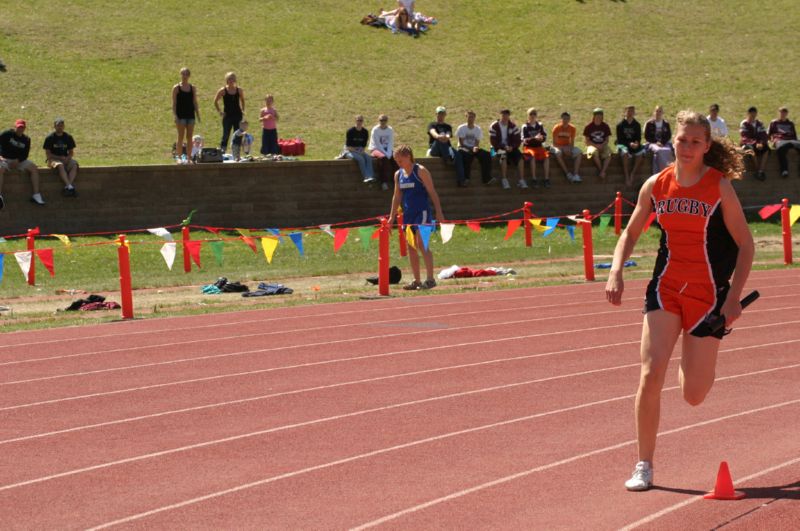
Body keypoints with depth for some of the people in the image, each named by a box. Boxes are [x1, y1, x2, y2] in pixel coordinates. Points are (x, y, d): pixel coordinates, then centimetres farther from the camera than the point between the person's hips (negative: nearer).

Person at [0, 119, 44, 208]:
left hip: (19, 160, 4)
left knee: (34, 168, -16)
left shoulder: (26, 139, 10)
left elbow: (25, 154, 5)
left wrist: (17, 161, -14)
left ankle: (36, 195, -20)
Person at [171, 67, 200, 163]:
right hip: (181, 115, -4)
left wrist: (198, 114, 7)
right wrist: (174, 115, -14)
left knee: (189, 137, 4)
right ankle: (179, 157, -3)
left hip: (190, 115, 4)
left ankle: (188, 157, 9)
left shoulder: (192, 88, 10)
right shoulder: (176, 88, -1)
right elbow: (174, 103, -4)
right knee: (181, 137, -6)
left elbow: (195, 102, 13)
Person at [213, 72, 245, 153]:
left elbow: (242, 100, 19)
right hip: (227, 116, -3)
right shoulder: (223, 91, -5)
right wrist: (219, 111, -3)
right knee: (226, 135, -7)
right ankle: (221, 152, -4)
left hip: (237, 116, 3)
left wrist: (242, 110, 8)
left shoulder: (239, 90, 3)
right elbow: (215, 101, 3)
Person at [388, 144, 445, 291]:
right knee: (411, 247, 6)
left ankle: (430, 279, -11)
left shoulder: (421, 171, -8)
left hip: (422, 212, -7)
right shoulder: (398, 175, 10)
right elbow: (397, 196, 16)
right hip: (408, 213, 7)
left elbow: (432, 192, -8)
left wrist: (439, 212, -12)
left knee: (421, 244, -14)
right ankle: (416, 281, 11)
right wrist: (392, 216, 12)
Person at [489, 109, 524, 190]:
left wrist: (512, 147, -17)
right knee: (503, 156, -37)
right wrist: (504, 147, -19)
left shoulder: (513, 126, 4)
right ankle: (505, 181, -37)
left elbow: (518, 140, 2)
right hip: (499, 148, -3)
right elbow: (493, 141, -8)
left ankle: (522, 181, -23)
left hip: (511, 147, 3)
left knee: (520, 158, -25)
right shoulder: (494, 127, -5)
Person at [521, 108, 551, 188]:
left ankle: (546, 179, -25)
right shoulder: (525, 127, -1)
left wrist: (541, 138, -14)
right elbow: (524, 140, -10)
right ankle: (534, 179, -34)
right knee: (533, 155, -36)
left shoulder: (540, 125, 11)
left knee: (546, 156, -26)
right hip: (528, 147, -4)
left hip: (539, 146, 4)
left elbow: (545, 136, 10)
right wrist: (534, 138, -24)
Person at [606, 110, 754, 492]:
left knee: (693, 396, 3)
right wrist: (616, 272, -5)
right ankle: (644, 466, -2)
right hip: (666, 287, 2)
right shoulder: (656, 186, 0)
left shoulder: (720, 188, -8)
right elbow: (630, 234, 12)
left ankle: (694, 355, 41)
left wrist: (734, 297, -13)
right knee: (651, 374, -14)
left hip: (708, 292, -2)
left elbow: (745, 244, -4)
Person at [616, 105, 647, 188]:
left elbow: (639, 138, 10)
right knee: (625, 153, -38)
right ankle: (627, 177, -34)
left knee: (641, 152, -30)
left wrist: (637, 143, -13)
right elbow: (620, 139, -4)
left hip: (634, 145, 3)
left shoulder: (637, 125, 10)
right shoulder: (620, 125, 1)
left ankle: (633, 174, -21)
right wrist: (629, 144, -18)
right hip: (623, 144, -3)